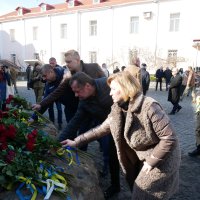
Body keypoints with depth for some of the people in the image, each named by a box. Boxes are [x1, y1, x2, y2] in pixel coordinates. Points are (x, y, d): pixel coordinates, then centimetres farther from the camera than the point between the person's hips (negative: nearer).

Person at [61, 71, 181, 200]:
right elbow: (101, 129, 3)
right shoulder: (118, 110, -5)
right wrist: (76, 142, 1)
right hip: (142, 159, 7)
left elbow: (170, 138, -27)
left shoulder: (149, 107, -29)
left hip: (161, 161, -6)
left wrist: (151, 161, -19)